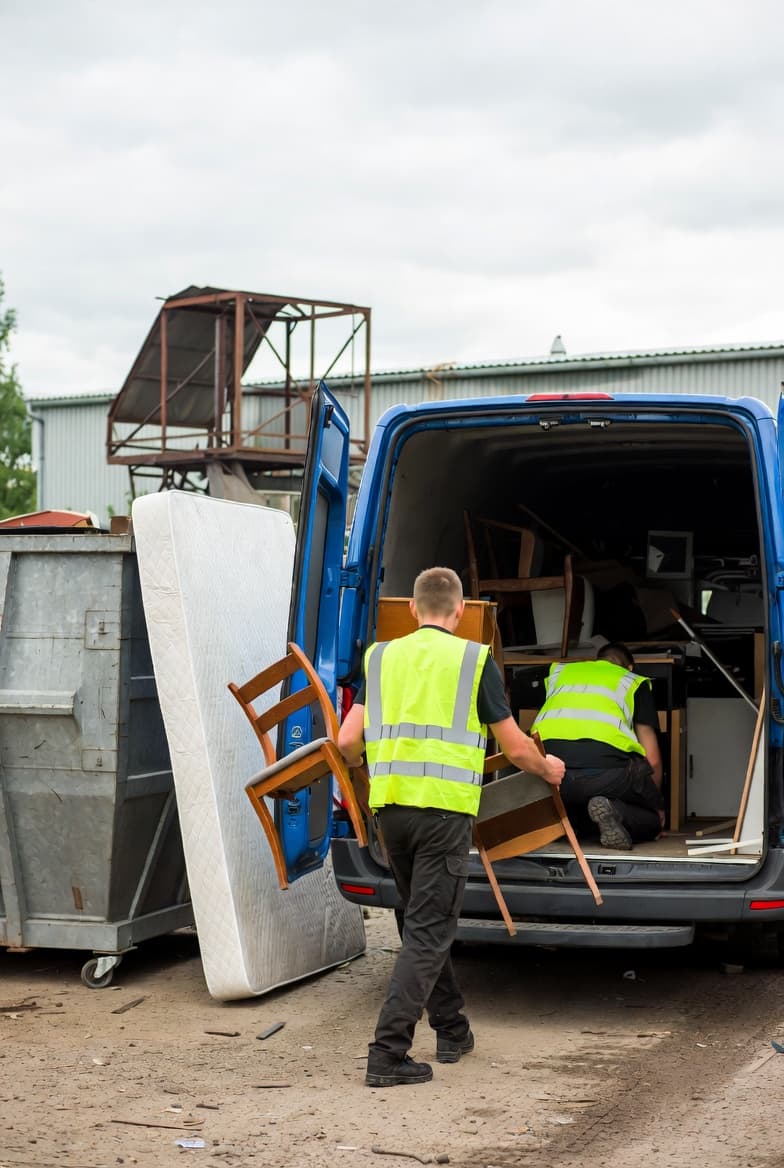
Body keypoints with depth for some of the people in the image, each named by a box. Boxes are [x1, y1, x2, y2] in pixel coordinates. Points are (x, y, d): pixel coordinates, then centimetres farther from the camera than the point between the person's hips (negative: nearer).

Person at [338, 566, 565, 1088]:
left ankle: (451, 1030, 31)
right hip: (445, 809, -5)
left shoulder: (382, 657, 11)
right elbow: (516, 748, 4)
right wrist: (548, 768, 25)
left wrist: (363, 766, 30)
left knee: (423, 921, 20)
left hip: (390, 806, 5)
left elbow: (348, 741, 7)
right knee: (428, 931, -2)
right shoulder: (475, 660, 1)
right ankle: (388, 1053, -9)